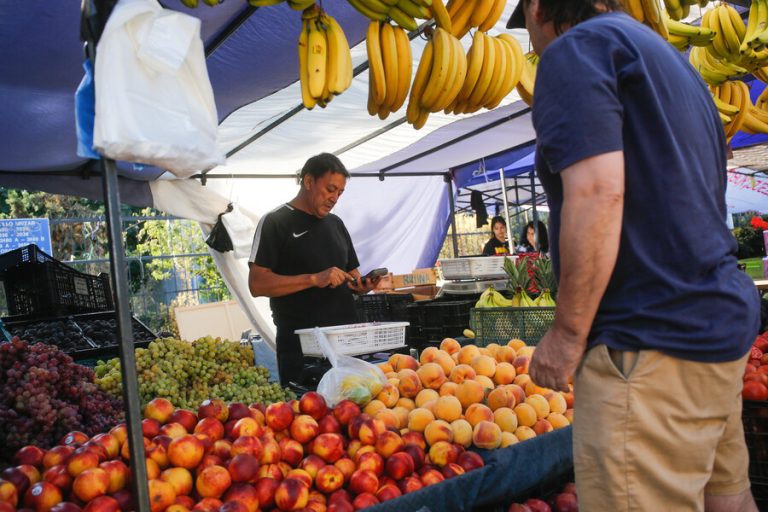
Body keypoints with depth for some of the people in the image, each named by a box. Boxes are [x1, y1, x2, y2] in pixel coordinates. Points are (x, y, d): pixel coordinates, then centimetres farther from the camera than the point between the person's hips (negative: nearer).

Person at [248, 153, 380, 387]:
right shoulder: (275, 223, -3)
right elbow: (257, 284, -13)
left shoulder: (336, 223, 17)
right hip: (300, 344, -6)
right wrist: (314, 279, -20)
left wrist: (362, 285, -1)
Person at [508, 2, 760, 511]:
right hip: (723, 319, 10)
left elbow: (598, 192, -23)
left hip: (652, 340, -10)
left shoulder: (577, 47, -8)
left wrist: (568, 332, -16)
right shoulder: (666, 54, 21)